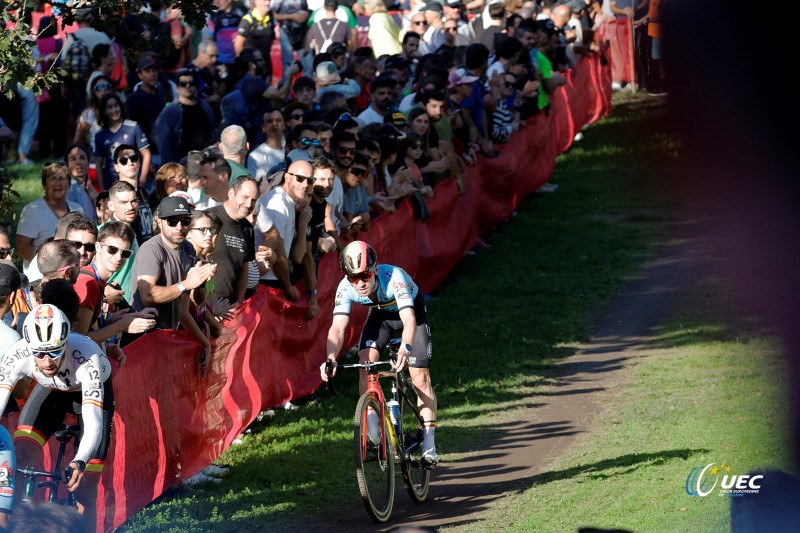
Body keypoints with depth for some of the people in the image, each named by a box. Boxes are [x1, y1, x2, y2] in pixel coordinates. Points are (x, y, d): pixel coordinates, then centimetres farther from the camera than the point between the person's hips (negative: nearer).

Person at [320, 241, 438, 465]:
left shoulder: (394, 278, -41)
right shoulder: (345, 288, -30)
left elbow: (408, 319, -51)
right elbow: (338, 328, -37)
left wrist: (405, 348, -70)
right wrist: (331, 357, -56)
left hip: (411, 311, -3)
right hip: (380, 314, 3)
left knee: (420, 377, -12)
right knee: (366, 362, -20)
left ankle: (429, 443, -4)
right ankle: (372, 429, -11)